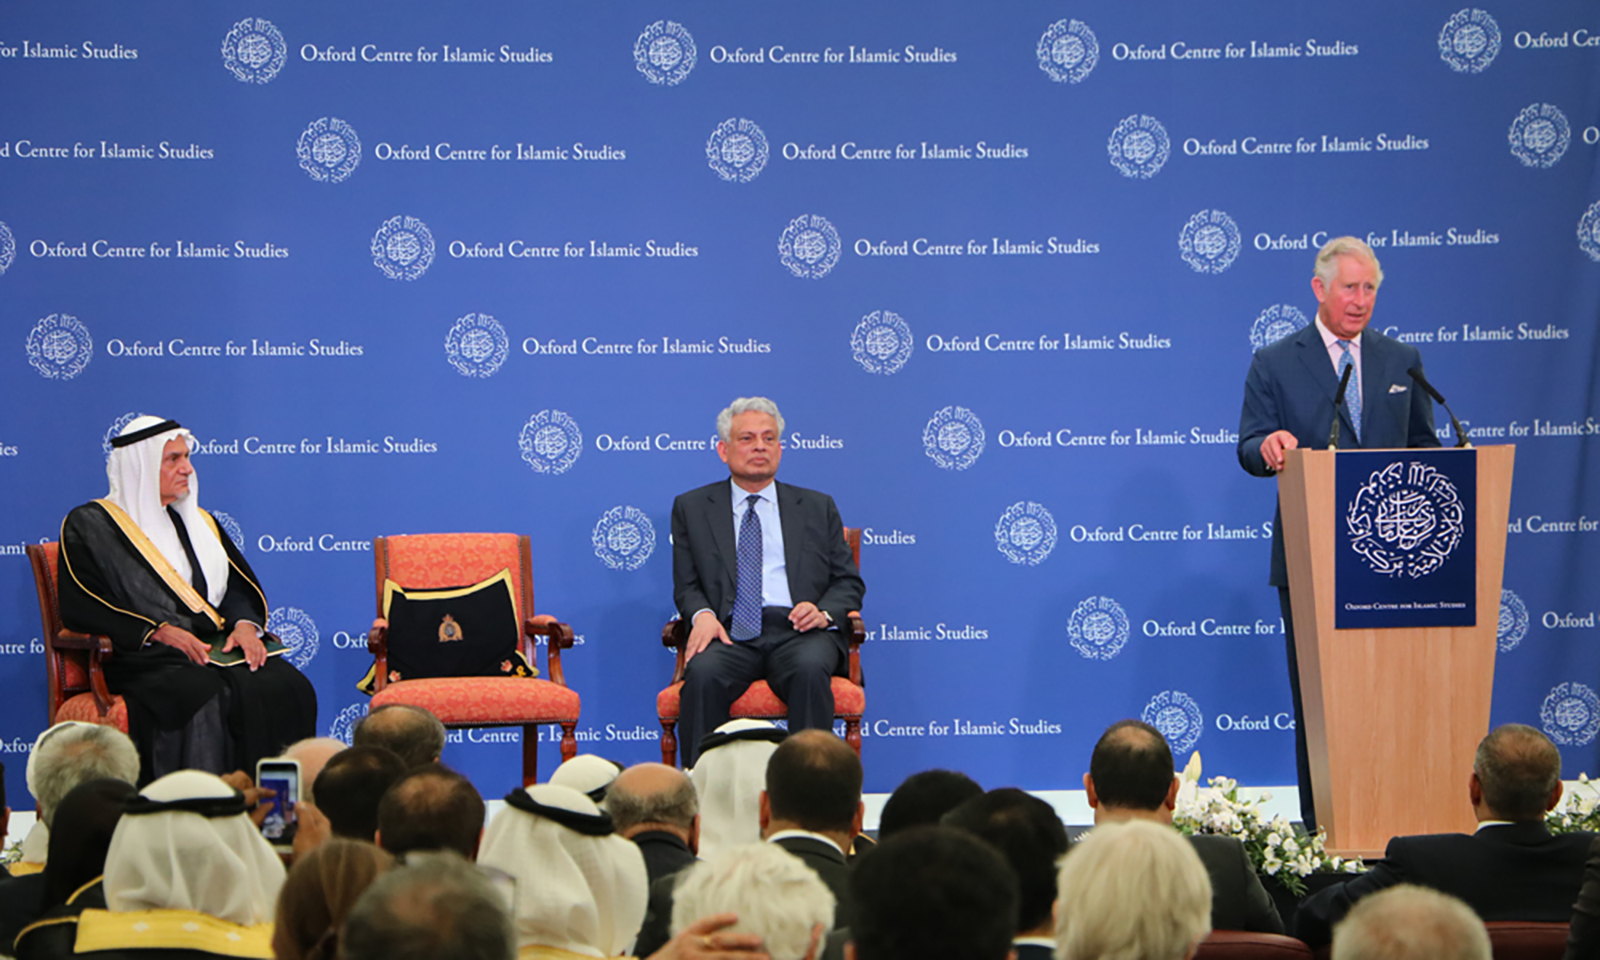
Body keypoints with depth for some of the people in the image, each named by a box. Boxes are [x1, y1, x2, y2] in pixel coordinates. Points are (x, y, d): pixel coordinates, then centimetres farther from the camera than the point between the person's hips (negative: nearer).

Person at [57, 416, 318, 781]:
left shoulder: (197, 522, 25)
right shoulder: (90, 525, 6)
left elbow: (238, 585, 19)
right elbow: (80, 608, -6)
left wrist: (245, 623, -6)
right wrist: (157, 631, -17)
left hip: (216, 645, 5)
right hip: (142, 656, -5)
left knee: (288, 688, -24)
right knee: (204, 698, -37)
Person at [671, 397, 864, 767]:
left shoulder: (818, 508, 21)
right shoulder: (692, 508, 19)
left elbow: (849, 583, 18)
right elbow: (687, 585, 16)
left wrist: (824, 611, -6)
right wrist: (702, 614, -9)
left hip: (797, 630, 0)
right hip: (730, 634, 0)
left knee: (811, 669, -35)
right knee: (702, 674, -34)